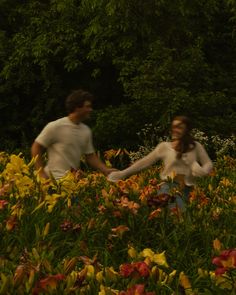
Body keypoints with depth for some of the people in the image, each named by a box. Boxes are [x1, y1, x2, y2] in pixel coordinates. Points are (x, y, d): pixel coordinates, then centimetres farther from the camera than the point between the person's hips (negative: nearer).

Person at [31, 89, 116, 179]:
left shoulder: (86, 131, 9)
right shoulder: (55, 127, -8)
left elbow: (90, 156, 16)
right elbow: (36, 148, -3)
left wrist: (106, 170, 2)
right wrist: (42, 174, -9)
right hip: (54, 179, -6)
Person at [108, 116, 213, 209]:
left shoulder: (196, 147, 12)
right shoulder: (165, 146, 10)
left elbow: (208, 164, 15)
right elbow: (144, 162, 11)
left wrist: (202, 171, -11)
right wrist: (122, 174, 7)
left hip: (186, 191, 1)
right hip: (168, 188, -1)